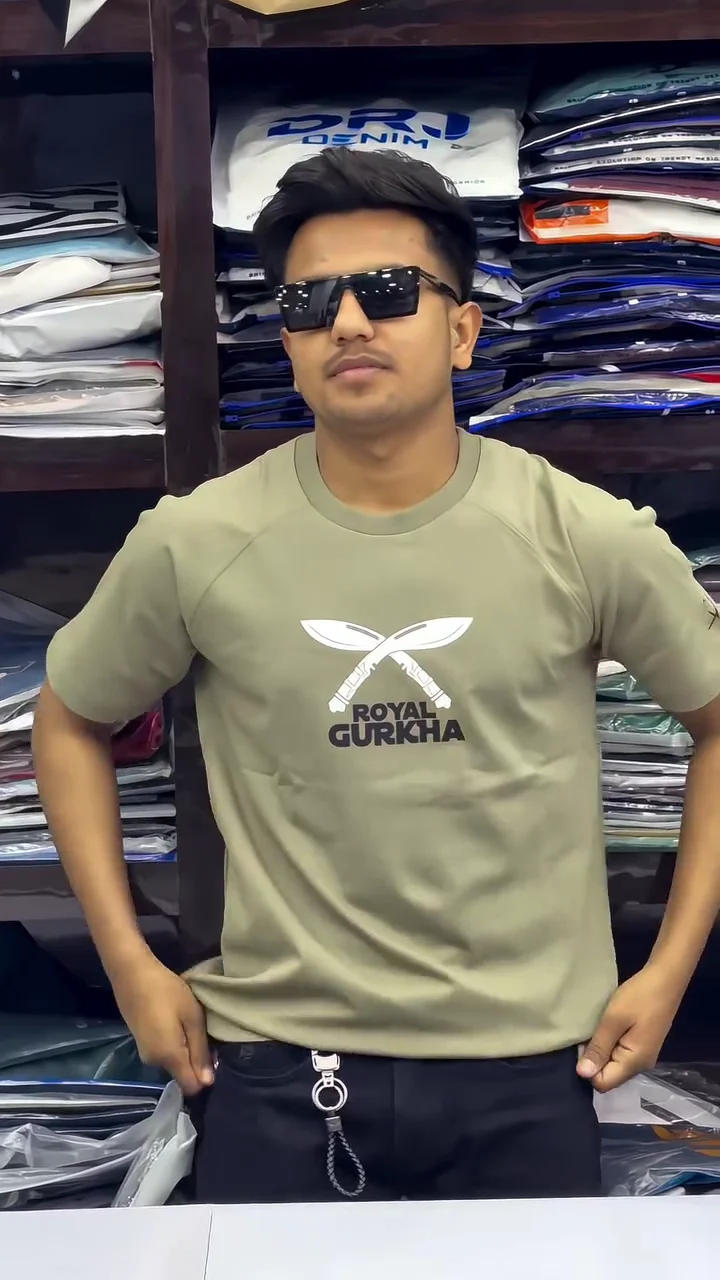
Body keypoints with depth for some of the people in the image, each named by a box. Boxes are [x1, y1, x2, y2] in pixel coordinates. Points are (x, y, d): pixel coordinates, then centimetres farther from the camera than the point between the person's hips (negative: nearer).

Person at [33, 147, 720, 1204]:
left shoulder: (590, 540, -8)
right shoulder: (193, 546, -8)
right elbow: (71, 723, 8)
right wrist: (129, 963, 3)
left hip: (528, 1069, 1)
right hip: (278, 1067, 0)